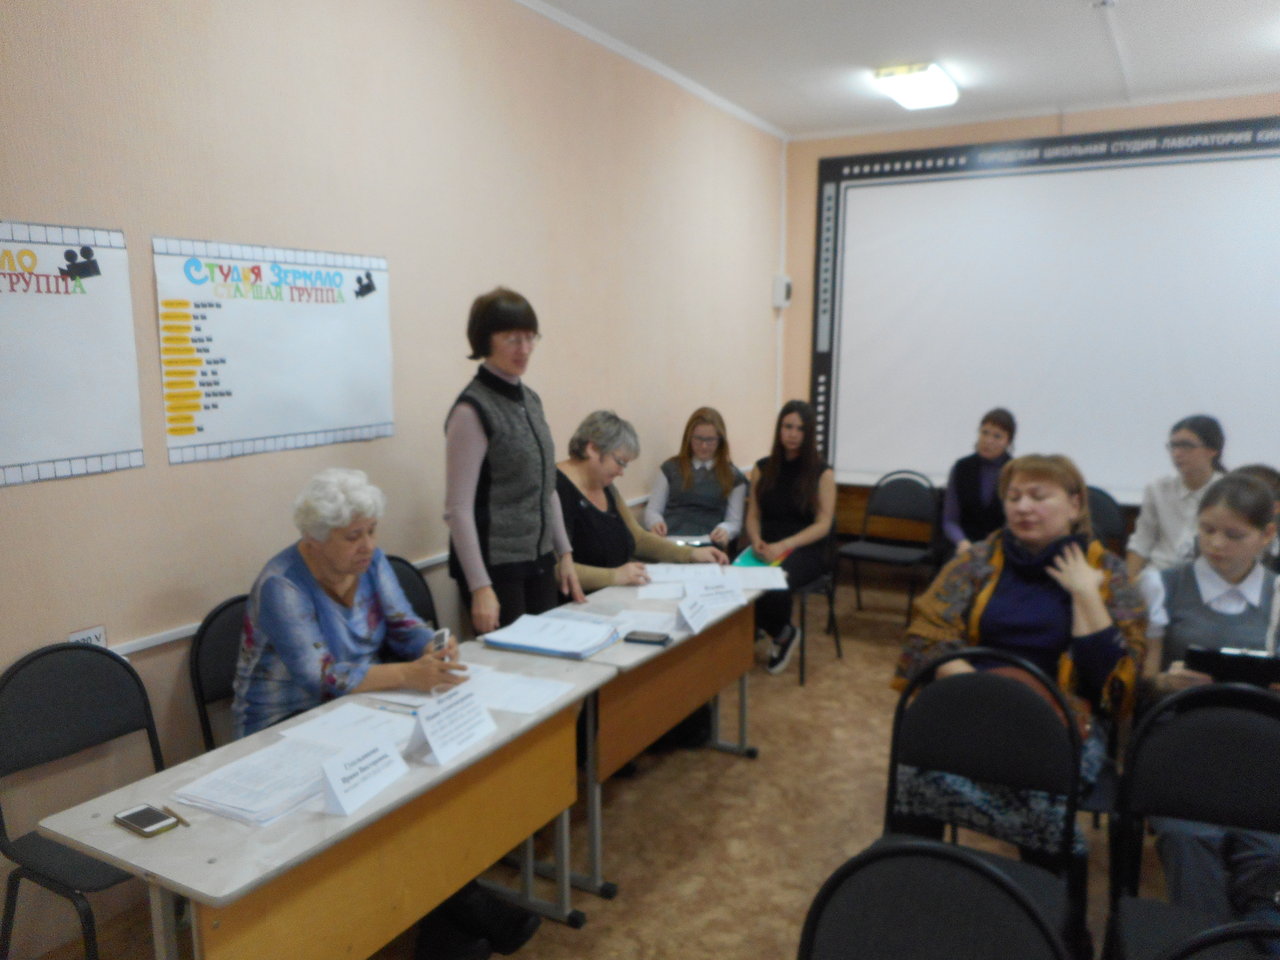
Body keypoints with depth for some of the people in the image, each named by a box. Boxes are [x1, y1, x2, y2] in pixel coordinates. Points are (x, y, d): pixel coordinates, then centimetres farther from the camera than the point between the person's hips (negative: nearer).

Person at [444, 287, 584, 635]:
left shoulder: (530, 399, 9)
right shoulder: (473, 409, -13)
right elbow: (459, 509, -16)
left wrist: (565, 554, 12)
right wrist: (480, 587, -20)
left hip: (540, 562, 7)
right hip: (496, 567, -7)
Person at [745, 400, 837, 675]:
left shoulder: (822, 473, 2)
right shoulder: (762, 468, 12)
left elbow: (823, 525, -5)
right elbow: (753, 515, 11)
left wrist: (784, 545, -19)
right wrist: (756, 541, -11)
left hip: (807, 549, -3)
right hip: (768, 546, 3)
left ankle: (783, 634, 0)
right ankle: (779, 633, -3)